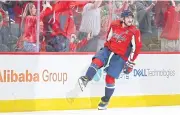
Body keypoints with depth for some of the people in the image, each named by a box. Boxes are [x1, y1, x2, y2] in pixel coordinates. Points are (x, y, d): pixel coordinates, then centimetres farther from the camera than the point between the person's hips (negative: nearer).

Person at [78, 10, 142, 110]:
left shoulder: (134, 32, -11)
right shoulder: (114, 25, -1)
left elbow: (137, 47, -7)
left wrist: (130, 63, -6)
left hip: (120, 57, -3)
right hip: (108, 50, 3)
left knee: (110, 78, -5)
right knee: (97, 61, -27)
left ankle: (105, 100, 10)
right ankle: (86, 79, -37)